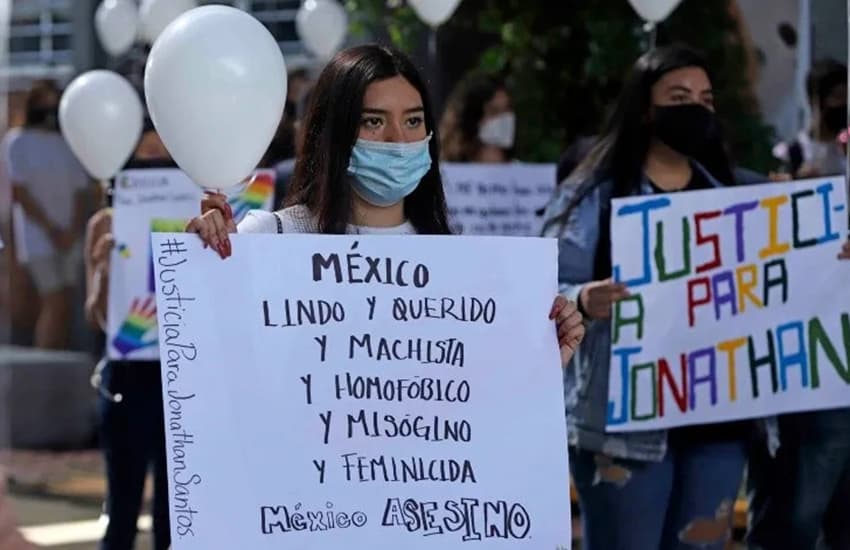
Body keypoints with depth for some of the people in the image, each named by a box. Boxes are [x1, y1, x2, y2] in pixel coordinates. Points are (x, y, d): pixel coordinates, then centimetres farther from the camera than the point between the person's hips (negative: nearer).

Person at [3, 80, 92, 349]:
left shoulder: (68, 143, 13)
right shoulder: (18, 140, 0)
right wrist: (50, 228, -9)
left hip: (69, 234, 5)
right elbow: (19, 191, -6)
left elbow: (81, 192, 10)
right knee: (56, 304, -14)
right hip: (38, 233, -5)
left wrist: (73, 231, -4)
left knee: (64, 306, 1)